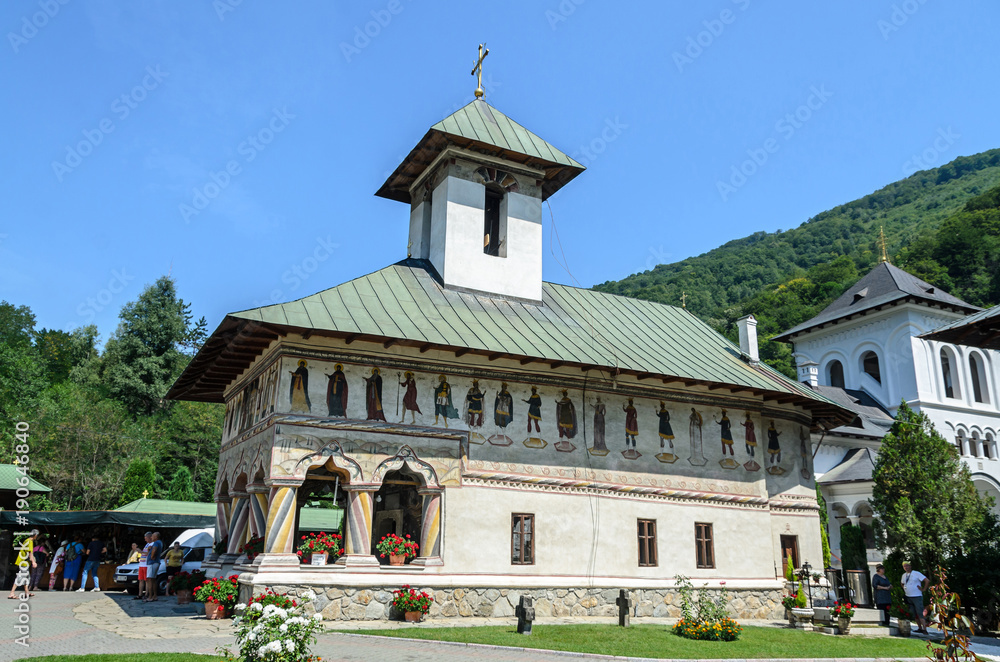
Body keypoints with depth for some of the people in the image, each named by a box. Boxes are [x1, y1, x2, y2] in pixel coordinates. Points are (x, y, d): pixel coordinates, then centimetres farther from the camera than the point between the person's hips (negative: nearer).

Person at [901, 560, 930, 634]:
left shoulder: (916, 573, -7)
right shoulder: (904, 575, 13)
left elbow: (927, 581, -11)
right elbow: (902, 583, 31)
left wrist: (924, 589, -10)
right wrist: (904, 590, 16)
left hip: (917, 597, -7)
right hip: (908, 597, 7)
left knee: (920, 613, -12)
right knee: (913, 614, 8)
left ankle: (925, 629, -11)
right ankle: (920, 628, 17)